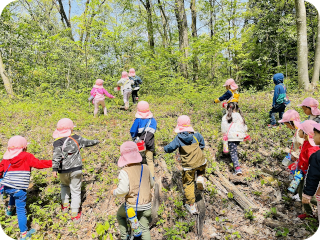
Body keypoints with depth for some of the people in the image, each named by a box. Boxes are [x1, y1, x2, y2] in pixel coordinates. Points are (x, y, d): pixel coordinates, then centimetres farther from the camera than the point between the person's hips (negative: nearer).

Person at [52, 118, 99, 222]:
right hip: (76, 169, 0)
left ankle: (65, 204, 33)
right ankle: (75, 213, 11)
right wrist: (96, 141, 33)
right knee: (76, 190, 8)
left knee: (64, 185, 31)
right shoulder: (76, 138, 0)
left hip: (63, 171, 0)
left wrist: (54, 169, -23)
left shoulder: (57, 142, -7)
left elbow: (56, 156, -19)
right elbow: (87, 142, 15)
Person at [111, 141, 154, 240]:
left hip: (131, 205, -3)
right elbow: (152, 184, 9)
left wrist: (114, 192, -4)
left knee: (120, 215, 29)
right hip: (146, 206, 3)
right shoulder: (145, 168, -2)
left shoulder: (125, 172, -18)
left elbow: (123, 190, -24)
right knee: (145, 228, 19)